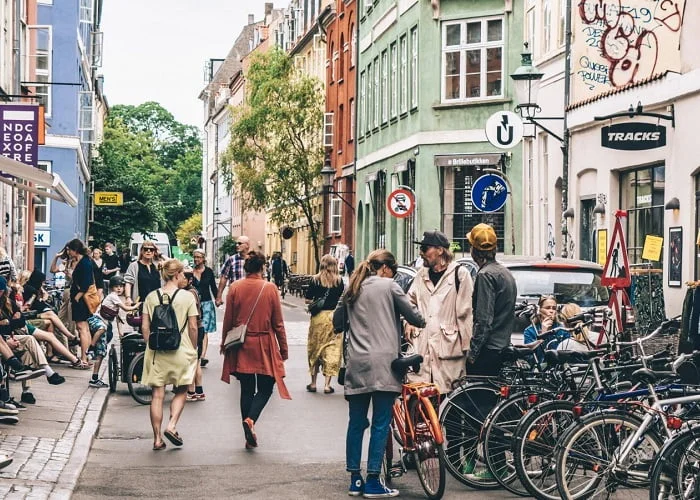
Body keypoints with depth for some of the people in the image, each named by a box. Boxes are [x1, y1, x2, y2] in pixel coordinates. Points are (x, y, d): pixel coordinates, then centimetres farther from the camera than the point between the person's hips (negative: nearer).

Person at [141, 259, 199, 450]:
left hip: (156, 351, 3)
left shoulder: (151, 297, 2)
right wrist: (193, 349, 8)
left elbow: (145, 327, 2)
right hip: (181, 352, -2)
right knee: (181, 392, 15)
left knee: (158, 394, 6)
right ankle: (172, 426, -3)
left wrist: (150, 345, 15)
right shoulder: (187, 297, -6)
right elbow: (193, 328, -4)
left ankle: (157, 438, 8)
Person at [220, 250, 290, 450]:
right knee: (265, 388, 10)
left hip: (241, 346, 2)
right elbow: (278, 323, -2)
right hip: (265, 346, -2)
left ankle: (250, 437, 13)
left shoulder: (235, 288, -4)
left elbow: (228, 320, 2)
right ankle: (251, 419, -16)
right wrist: (284, 349, 8)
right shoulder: (270, 289, -7)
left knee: (246, 389, 10)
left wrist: (224, 343, 15)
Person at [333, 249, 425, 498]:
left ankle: (355, 479, 14)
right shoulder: (388, 286, 0)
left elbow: (337, 323, 22)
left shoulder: (352, 290, 15)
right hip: (382, 361, -5)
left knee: (356, 423, 10)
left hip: (356, 363, 5)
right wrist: (422, 323, 21)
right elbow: (414, 316, 0)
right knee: (380, 424, -2)